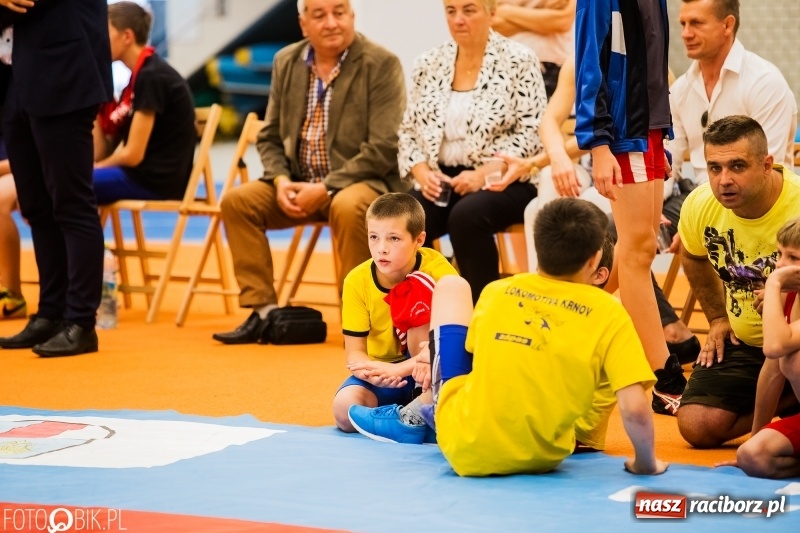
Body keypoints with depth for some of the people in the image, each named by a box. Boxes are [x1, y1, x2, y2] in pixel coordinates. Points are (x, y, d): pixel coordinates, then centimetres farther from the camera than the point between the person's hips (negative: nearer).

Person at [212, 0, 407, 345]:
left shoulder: (381, 65, -11)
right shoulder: (286, 62, 7)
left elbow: (383, 148, -17)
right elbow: (270, 137, 12)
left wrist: (325, 189, -21)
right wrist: (281, 181, -9)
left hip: (362, 180, -6)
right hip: (299, 185, 6)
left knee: (348, 207, -37)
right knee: (237, 201, -13)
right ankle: (262, 312, -8)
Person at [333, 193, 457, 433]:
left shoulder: (437, 271, -20)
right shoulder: (357, 281, -14)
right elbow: (354, 352, -11)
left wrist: (400, 368, -39)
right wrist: (372, 373, -37)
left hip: (430, 371, -1)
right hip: (380, 369, 1)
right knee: (345, 408, -29)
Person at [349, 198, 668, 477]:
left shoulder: (496, 291, -1)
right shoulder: (608, 313, -9)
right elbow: (635, 410, -14)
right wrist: (646, 464, 2)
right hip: (541, 458, 0)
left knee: (451, 286, 17)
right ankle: (419, 412, 34)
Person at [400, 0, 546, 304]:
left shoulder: (519, 61, -3)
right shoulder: (428, 65, 11)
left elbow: (532, 133, -9)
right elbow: (409, 130, 13)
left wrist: (484, 174, -17)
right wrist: (422, 171, -6)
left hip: (501, 181, -4)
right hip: (440, 179, 4)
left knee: (466, 215, -36)